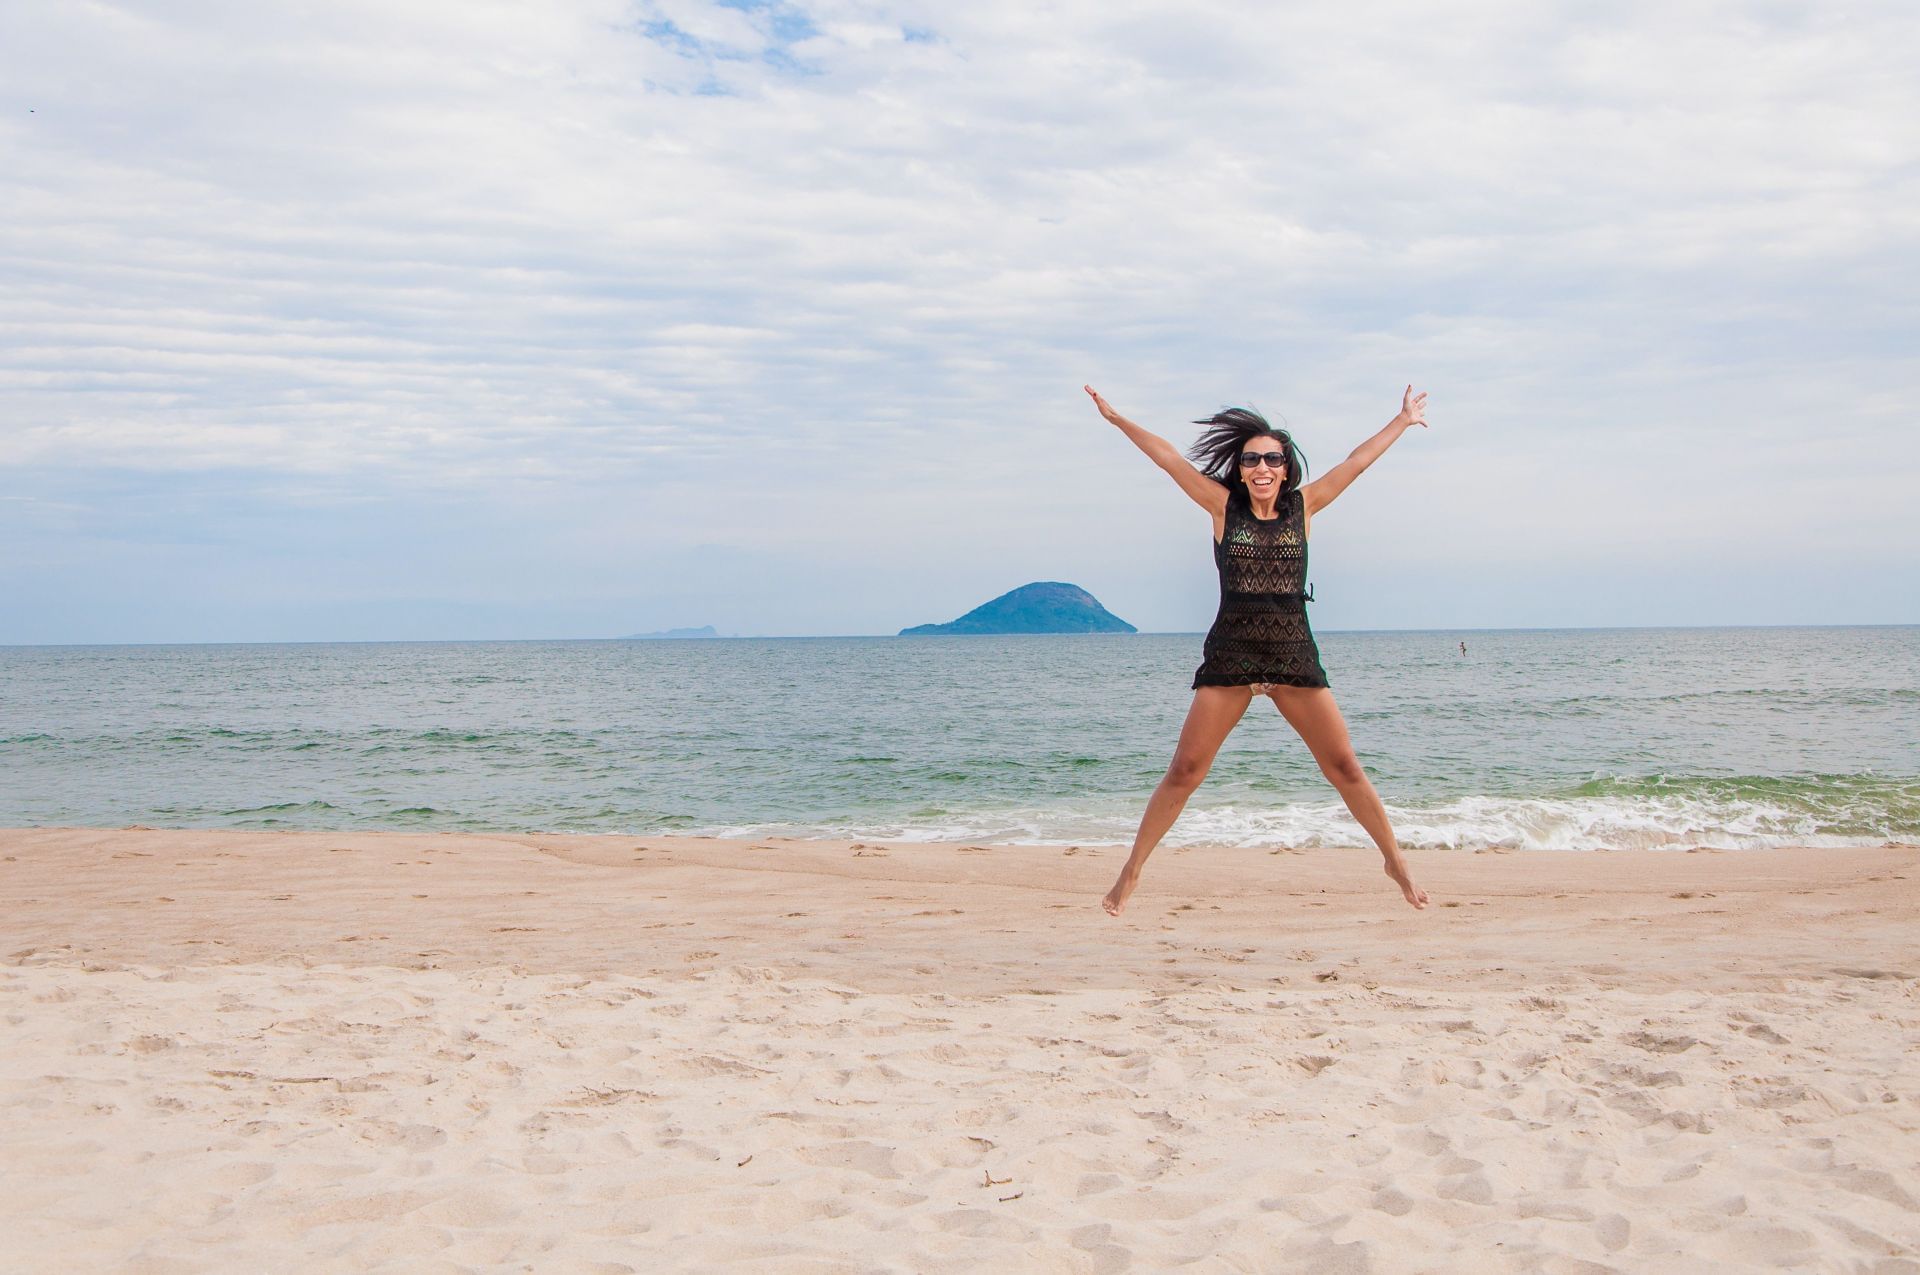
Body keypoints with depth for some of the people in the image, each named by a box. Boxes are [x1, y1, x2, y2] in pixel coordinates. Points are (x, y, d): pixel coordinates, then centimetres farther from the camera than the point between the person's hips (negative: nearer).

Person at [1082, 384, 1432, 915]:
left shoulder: (1304, 506, 6)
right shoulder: (1223, 506, 2)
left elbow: (1357, 461, 14)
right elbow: (1167, 457, 3)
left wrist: (1403, 421, 21)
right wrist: (1117, 419, 5)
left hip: (1295, 657, 1)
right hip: (1229, 656, -1)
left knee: (1345, 767, 4)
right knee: (1184, 771, -2)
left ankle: (1395, 861, 20)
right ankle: (1131, 871, 8)